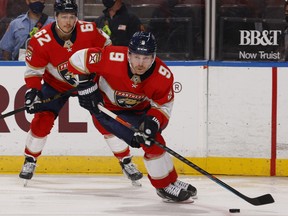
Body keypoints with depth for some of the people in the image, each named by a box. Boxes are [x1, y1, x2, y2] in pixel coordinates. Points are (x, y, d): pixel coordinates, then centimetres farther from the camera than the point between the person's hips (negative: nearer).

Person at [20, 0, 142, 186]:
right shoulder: (41, 40, -26)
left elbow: (107, 48, -5)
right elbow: (33, 70, -18)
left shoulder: (90, 31, -24)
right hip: (56, 84, 0)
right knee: (42, 120, -14)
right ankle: (30, 161, 7)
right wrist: (32, 91, -32)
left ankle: (126, 161, 8)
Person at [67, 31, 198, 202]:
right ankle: (166, 187, -1)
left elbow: (163, 106, -15)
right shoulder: (113, 58, -35)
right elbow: (77, 59, -25)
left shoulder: (164, 76, -25)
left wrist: (153, 121, -35)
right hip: (108, 109, -5)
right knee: (152, 143, -17)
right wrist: (85, 86, -24)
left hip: (138, 110, 5)